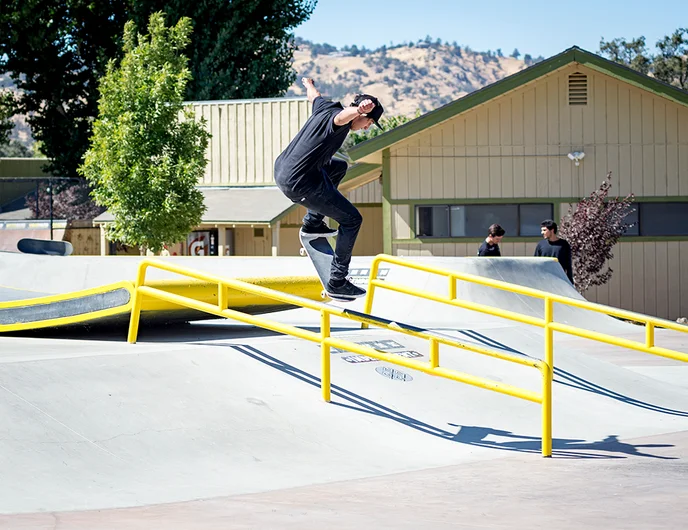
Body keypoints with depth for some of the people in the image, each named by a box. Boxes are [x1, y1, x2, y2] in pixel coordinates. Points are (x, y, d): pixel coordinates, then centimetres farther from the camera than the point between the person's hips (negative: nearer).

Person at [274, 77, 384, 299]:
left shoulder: (324, 106, 10)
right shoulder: (336, 114, -18)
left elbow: (313, 95, 35)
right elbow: (342, 117, -45)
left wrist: (309, 83, 59)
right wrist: (359, 109, -68)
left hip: (281, 169, 10)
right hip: (299, 184, -10)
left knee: (338, 167, 35)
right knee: (352, 220, 0)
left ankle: (313, 223, 34)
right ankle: (337, 283, 2)